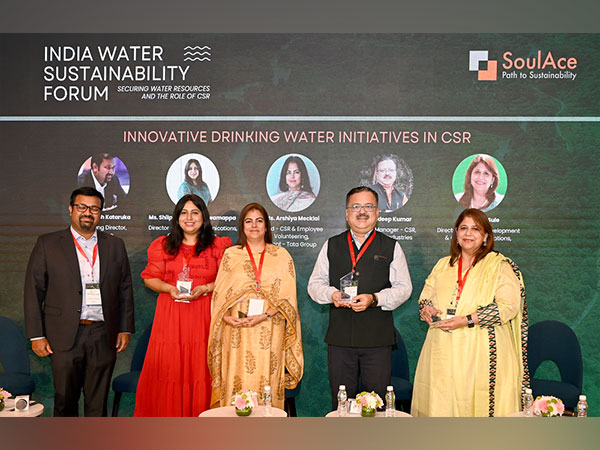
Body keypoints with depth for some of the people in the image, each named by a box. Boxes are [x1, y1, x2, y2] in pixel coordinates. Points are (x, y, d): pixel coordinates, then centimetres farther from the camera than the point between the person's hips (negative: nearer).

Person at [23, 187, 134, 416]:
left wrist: (125, 329, 5)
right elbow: (33, 292, 1)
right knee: (65, 401, 7)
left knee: (98, 402, 9)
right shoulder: (47, 244, 3)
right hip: (65, 337, -1)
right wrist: (36, 335, -4)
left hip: (104, 336, 2)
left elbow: (125, 290, 11)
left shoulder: (115, 245, 9)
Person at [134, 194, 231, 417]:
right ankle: (168, 419, 14)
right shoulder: (163, 246, 10)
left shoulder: (218, 246, 6)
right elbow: (150, 278, 10)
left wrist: (205, 288, -12)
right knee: (168, 367, 1)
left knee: (200, 368, -1)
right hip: (170, 315, 1)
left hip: (203, 315, -1)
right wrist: (169, 288, -8)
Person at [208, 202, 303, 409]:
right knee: (237, 380, -2)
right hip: (237, 332, 1)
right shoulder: (231, 254, 11)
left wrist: (265, 315, -12)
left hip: (269, 332, 0)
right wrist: (227, 317, -10)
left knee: (266, 381, -2)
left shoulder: (281, 256, 8)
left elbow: (287, 295, 2)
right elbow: (220, 293, 8)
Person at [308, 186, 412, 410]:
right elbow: (315, 284, 10)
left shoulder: (391, 247, 7)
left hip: (378, 339, -1)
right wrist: (332, 294, -11)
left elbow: (403, 288, 2)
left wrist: (374, 299, -15)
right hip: (339, 337, 1)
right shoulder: (332, 245, 12)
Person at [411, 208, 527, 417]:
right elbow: (425, 296, 21)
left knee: (477, 406, -6)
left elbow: (509, 306, -9)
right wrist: (426, 309, -3)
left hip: (482, 354, -4)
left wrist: (467, 320, -16)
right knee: (440, 404, 2)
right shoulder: (443, 265, 15)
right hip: (443, 352, 4)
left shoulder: (499, 265, 0)